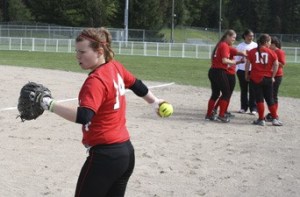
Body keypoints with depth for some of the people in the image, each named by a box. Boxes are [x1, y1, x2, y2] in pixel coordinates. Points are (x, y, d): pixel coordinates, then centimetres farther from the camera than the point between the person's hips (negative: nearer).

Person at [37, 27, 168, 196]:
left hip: (105, 156, -9)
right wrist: (155, 101, 42)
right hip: (126, 151, 9)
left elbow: (83, 117, -33)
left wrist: (49, 104, -32)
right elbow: (136, 84, 25)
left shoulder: (96, 81, -19)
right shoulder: (116, 67, 6)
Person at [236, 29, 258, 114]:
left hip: (253, 70, -1)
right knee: (243, 90, 8)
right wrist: (236, 70, -1)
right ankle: (243, 107, 17)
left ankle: (253, 108, 3)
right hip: (242, 70, 1)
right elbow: (236, 59, 5)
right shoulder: (240, 46, 3)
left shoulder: (256, 45, 3)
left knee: (252, 90, -2)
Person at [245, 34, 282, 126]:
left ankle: (261, 119, 5)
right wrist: (273, 76, 3)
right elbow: (276, 65, -7)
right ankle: (275, 119, 13)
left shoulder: (252, 52, -1)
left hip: (255, 78, 0)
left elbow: (247, 64, -3)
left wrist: (246, 75, 9)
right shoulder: (271, 52, -1)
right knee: (270, 99, 12)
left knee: (259, 99, 6)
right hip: (267, 78, 0)